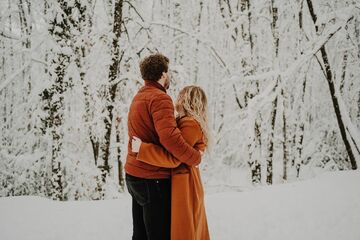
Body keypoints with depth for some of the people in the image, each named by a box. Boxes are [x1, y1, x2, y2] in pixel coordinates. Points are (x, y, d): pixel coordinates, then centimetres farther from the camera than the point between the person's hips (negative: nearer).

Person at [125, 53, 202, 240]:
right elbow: (169, 137, -28)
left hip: (133, 175, 10)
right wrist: (195, 157, -17)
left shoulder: (139, 97, 15)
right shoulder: (160, 98, -16)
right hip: (153, 179, -9)